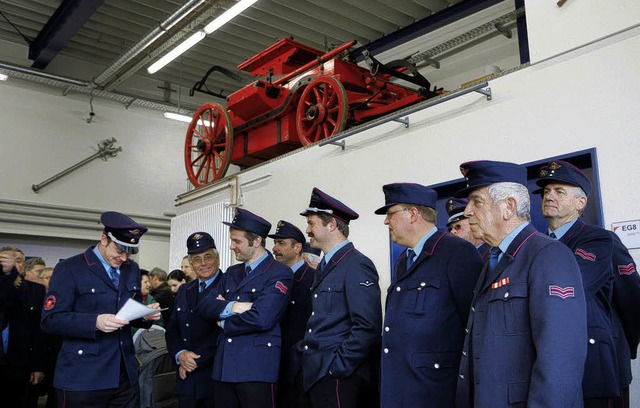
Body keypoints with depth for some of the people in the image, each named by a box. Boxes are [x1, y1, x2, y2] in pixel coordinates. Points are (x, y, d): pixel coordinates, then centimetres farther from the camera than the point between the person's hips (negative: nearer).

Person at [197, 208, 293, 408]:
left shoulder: (280, 274, -8)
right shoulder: (231, 273, 16)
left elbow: (261, 318, -19)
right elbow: (204, 305, 7)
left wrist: (224, 323, -3)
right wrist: (231, 307, -13)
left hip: (257, 369, -6)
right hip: (223, 367, 7)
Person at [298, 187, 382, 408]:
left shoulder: (357, 265, -14)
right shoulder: (324, 266, 14)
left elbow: (368, 326, -21)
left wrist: (338, 366, -17)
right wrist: (307, 356, 10)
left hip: (337, 377, -8)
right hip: (314, 374, 8)